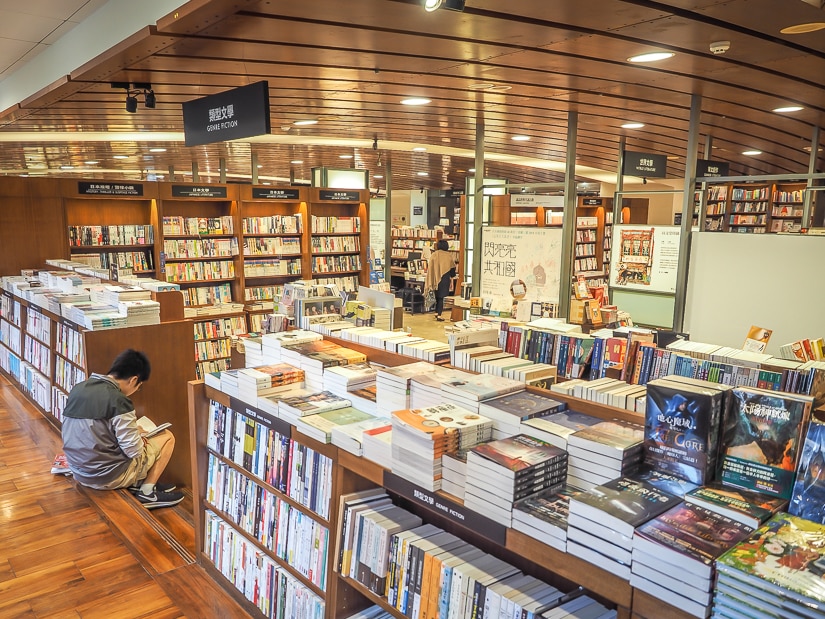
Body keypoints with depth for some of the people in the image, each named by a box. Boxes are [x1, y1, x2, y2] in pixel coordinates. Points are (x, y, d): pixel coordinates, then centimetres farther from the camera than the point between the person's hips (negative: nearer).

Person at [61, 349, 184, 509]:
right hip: (109, 477, -8)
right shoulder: (118, 401, -21)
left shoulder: (78, 389, 1)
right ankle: (147, 492, 8)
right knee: (167, 437, 7)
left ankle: (137, 483, 18)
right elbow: (134, 451, -18)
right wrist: (141, 440, 4)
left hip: (79, 473, 8)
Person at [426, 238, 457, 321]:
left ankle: (436, 312, 25)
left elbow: (430, 267, -1)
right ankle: (439, 315, -4)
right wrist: (452, 276, 20)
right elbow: (452, 267, 0)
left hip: (435, 278, 2)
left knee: (437, 295, 21)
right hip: (445, 278, -2)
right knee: (441, 296, 3)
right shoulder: (449, 255, -6)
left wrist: (431, 281, 7)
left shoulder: (434, 255, -3)